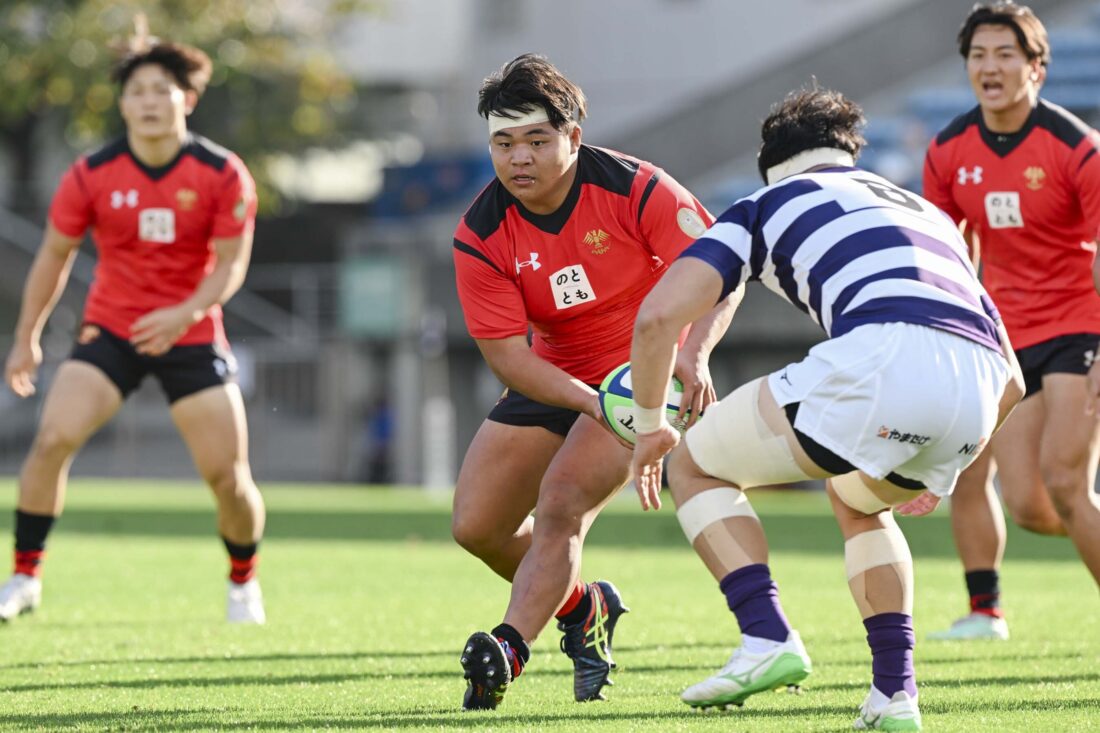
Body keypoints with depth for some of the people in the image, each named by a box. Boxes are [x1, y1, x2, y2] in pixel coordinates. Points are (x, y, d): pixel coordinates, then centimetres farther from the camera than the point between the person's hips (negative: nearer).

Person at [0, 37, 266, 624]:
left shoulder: (223, 175, -9)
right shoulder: (92, 175, -7)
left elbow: (232, 263, -8)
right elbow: (54, 255, 5)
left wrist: (185, 314, -27)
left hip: (191, 335, 0)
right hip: (108, 332, 0)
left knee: (229, 476, -5)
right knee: (53, 437, -20)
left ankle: (244, 584, 24)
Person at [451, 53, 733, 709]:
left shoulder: (636, 189, -22)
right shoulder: (481, 236, -16)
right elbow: (506, 355, -18)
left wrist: (694, 353, -37)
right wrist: (591, 404, -34)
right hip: (553, 378, 5)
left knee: (561, 508, -23)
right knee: (476, 525, 2)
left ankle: (510, 653, -26)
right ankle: (584, 608, 26)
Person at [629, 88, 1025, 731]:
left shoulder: (768, 205, 24)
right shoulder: (928, 214, 39)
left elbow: (660, 315, 10)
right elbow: (1010, 384, 39)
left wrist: (651, 426, 27)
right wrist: (940, 469, 53)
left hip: (877, 357, -5)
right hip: (975, 395, 6)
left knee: (696, 464, 18)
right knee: (858, 502, 37)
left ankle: (768, 637, 0)